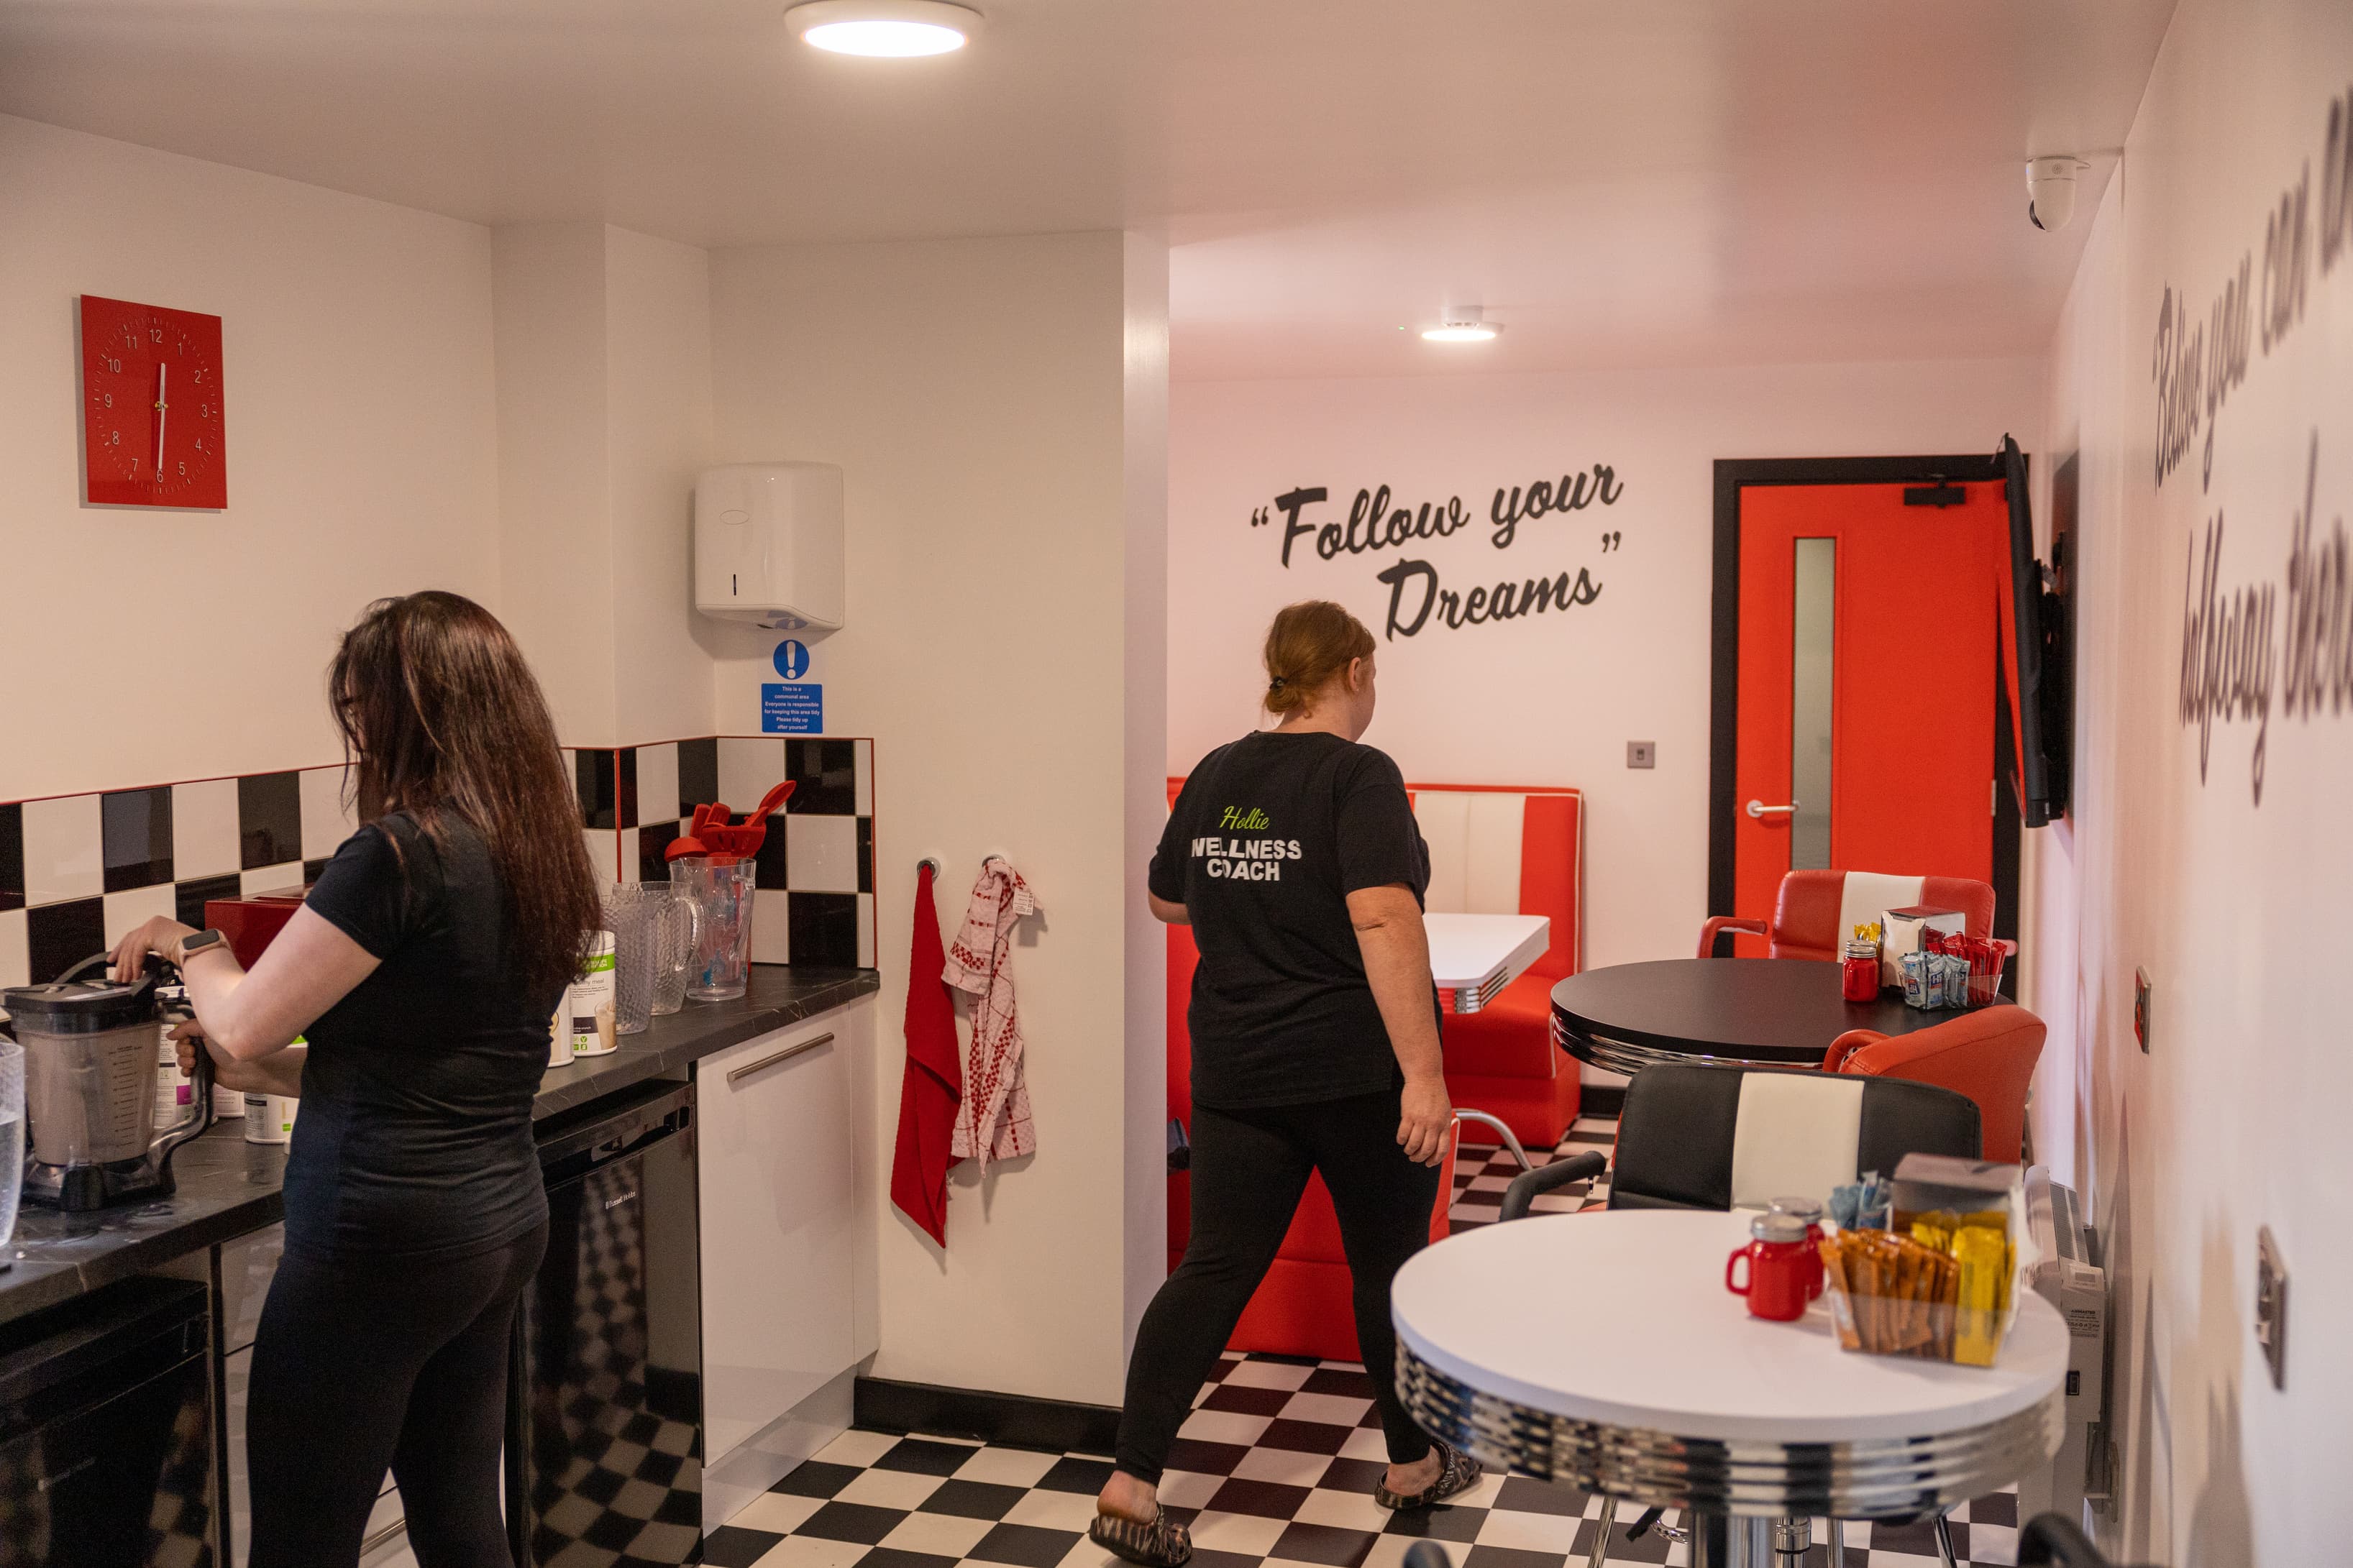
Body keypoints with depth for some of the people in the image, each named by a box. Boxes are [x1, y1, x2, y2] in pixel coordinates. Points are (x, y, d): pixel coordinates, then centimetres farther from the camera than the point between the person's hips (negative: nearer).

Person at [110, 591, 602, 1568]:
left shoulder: (400, 854, -18)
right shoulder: (536, 854, 7)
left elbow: (240, 1026, -12)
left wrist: (194, 948, 8)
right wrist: (254, 1072, 18)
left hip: (385, 1238, -8)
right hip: (504, 1221, 8)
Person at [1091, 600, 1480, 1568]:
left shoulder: (1215, 775, 6)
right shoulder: (1358, 777, -13)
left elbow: (1167, 900, 19)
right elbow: (1383, 922, -24)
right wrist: (1424, 1072, -25)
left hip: (1234, 1072, 5)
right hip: (1355, 1072, -5)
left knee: (1215, 1267, 6)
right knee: (1389, 1261, 13)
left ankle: (1131, 1483, -2)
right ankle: (1413, 1464, 30)